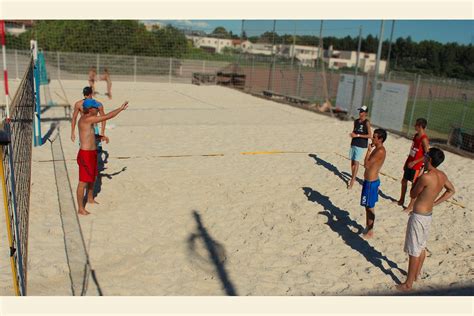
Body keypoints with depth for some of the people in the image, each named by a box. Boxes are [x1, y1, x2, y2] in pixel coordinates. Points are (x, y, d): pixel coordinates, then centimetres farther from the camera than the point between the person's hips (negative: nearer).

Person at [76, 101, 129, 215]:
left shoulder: (86, 119, 9)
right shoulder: (87, 119, -22)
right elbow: (107, 116, -23)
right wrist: (121, 108, -15)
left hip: (92, 153, 10)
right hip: (86, 155, -10)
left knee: (92, 177, 25)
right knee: (83, 182, -1)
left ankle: (90, 199, 46)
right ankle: (80, 208, 8)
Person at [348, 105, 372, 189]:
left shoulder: (367, 123, -10)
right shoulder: (356, 121, 10)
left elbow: (370, 135, -15)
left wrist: (357, 135, -19)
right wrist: (352, 134, 1)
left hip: (361, 145, -6)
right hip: (353, 144, 6)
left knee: (356, 162, -8)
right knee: (352, 161, 7)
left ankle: (353, 180, -5)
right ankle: (352, 177, 18)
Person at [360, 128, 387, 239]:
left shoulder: (380, 151, -22)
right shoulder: (377, 149, 9)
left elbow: (366, 164, -24)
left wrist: (369, 150, -16)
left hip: (371, 182, -10)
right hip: (370, 181, 10)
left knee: (370, 207, 2)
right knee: (368, 207, 19)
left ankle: (370, 231, 14)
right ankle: (367, 227, 31)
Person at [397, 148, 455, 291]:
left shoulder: (426, 177, -27)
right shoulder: (442, 175, -1)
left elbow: (413, 194, -12)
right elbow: (451, 190, 18)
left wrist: (419, 176, -3)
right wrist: (435, 203, 14)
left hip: (418, 216, -9)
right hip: (428, 214, 9)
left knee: (414, 251, 2)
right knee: (421, 247, 23)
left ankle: (408, 284, 12)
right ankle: (417, 274, 40)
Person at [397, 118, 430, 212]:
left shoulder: (424, 139, -21)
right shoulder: (416, 135, 5)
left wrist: (414, 162, -22)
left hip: (416, 165, -9)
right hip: (409, 162, 9)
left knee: (414, 185, 2)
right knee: (404, 181, 17)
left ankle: (411, 206, 13)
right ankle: (401, 201, 32)